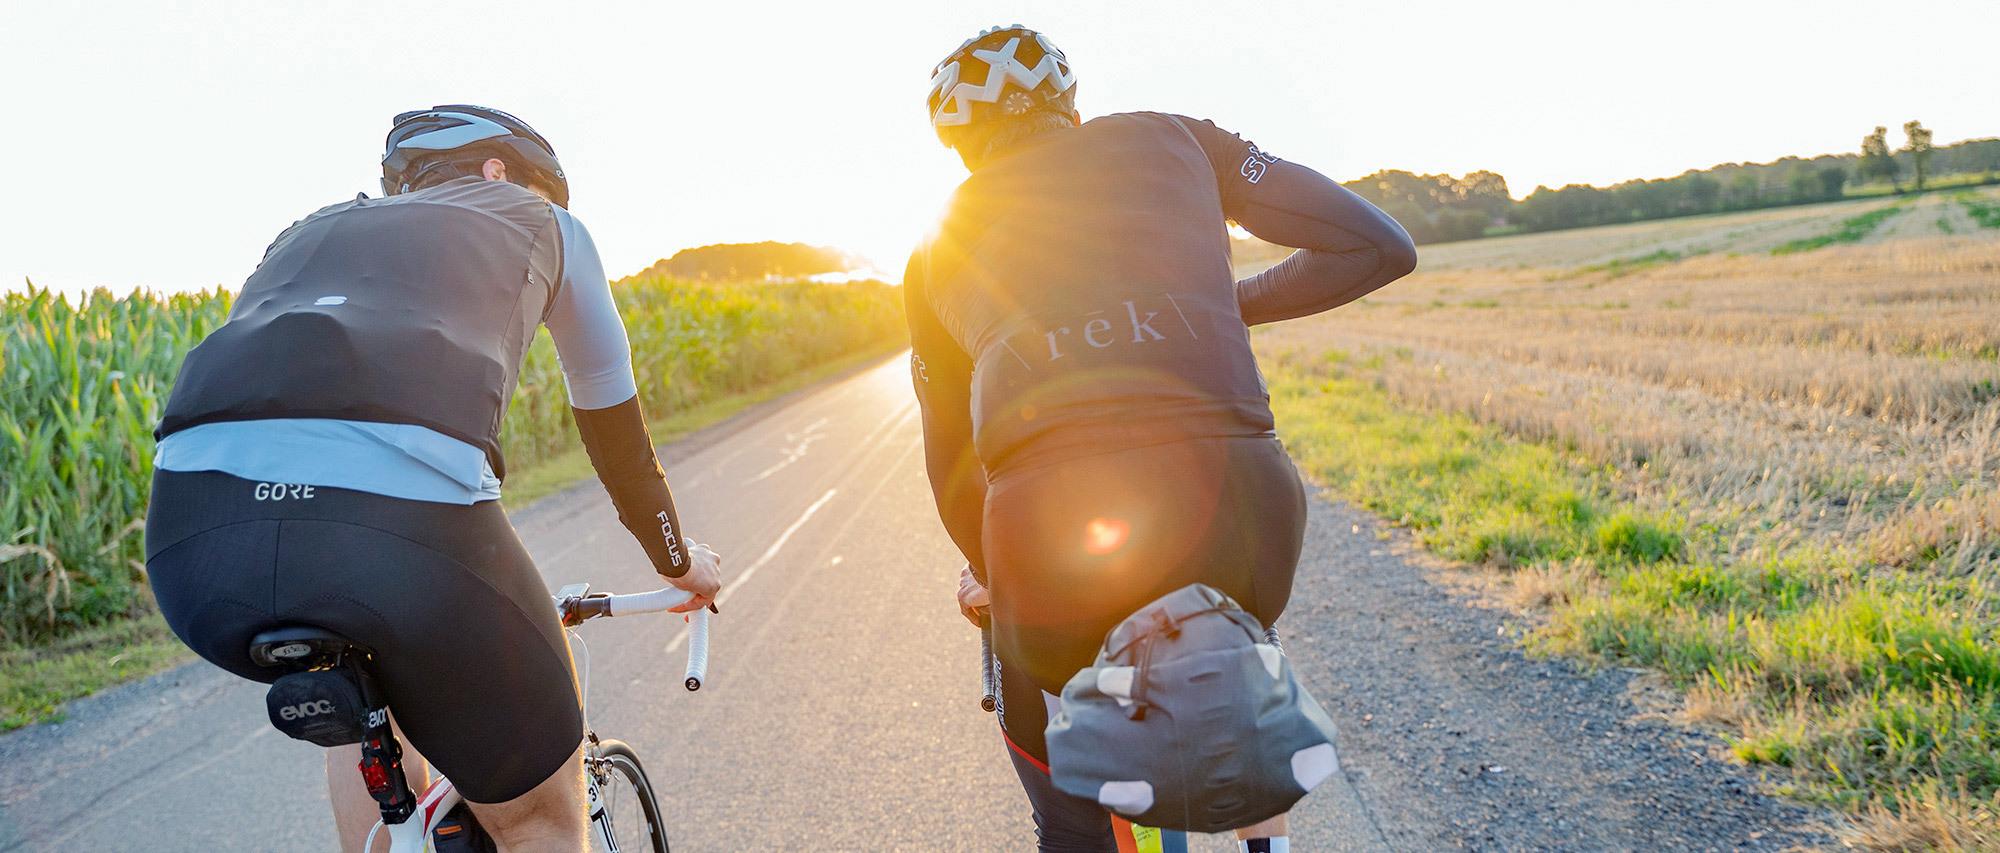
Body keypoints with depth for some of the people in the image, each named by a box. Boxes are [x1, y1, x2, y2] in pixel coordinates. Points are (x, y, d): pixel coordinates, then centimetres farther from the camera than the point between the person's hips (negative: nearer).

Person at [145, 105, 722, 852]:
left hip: (190, 537, 5)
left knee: (359, 681, 39)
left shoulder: (309, 232, 37)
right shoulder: (543, 226, 27)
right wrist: (679, 560, 49)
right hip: (406, 517, -5)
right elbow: (614, 423, 34)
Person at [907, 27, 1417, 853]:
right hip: (1236, 496, 1)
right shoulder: (1167, 134, 24)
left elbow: (951, 471, 33)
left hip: (1051, 526, 0)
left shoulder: (937, 248, 27)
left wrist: (988, 576, 51)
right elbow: (1380, 244, 19)